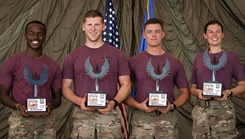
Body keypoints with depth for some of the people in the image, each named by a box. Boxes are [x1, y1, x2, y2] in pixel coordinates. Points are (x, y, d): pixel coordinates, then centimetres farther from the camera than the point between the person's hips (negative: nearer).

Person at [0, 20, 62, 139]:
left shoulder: (53, 66, 7)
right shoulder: (12, 62, -1)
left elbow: (57, 97, 11)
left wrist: (51, 105, -11)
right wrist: (18, 106, -17)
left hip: (47, 120, 3)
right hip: (21, 119, -2)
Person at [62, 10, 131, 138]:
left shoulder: (117, 54, 7)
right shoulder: (72, 57, 8)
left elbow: (126, 84, 6)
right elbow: (66, 87, 9)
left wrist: (114, 102, -11)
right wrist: (79, 101, -10)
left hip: (109, 113, 0)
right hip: (82, 114, 0)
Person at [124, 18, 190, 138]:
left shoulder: (174, 63, 8)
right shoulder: (133, 62, 3)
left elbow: (185, 92, 11)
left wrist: (172, 105, -7)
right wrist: (138, 105, -12)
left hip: (167, 118, 2)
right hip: (141, 118, -1)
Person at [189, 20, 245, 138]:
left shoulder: (232, 57, 5)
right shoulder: (198, 58, 11)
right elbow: (192, 87, 15)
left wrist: (229, 92, -12)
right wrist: (198, 92, -7)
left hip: (224, 110, -2)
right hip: (201, 110, 2)